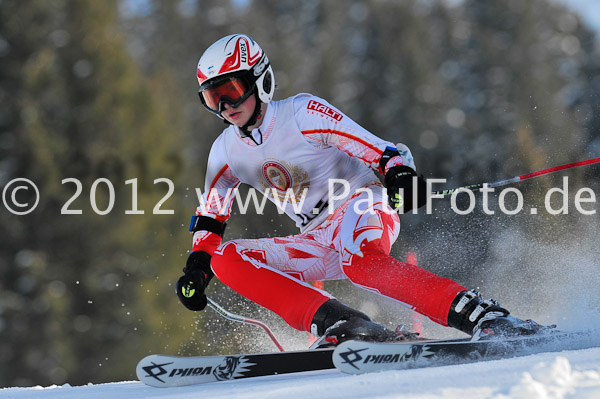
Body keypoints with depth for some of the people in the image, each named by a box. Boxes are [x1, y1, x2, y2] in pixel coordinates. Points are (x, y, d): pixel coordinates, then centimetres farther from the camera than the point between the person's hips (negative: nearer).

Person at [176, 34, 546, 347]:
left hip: (362, 208, -6)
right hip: (318, 242, 6)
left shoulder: (301, 113, -11)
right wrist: (196, 269, 5)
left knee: (359, 260, -41)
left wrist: (401, 175, -36)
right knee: (224, 259, -16)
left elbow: (383, 151, -15)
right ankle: (340, 325, -30)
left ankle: (486, 319, -43)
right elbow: (210, 217, 19)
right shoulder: (226, 151, 6)